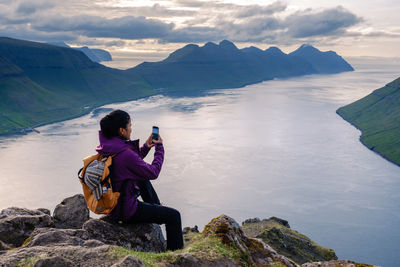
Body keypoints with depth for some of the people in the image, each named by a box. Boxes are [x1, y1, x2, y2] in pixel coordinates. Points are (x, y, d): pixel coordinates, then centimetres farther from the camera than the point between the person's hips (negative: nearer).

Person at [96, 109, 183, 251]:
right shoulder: (125, 154, -29)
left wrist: (146, 147, 5)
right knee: (174, 216, 0)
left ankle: (157, 208, 45)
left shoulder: (107, 146, -1)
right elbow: (153, 173, -17)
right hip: (125, 211, -9)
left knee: (143, 180, 31)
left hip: (110, 204, 9)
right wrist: (159, 147, -5)